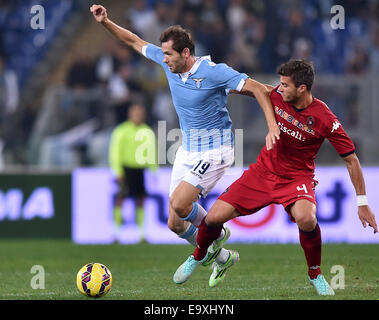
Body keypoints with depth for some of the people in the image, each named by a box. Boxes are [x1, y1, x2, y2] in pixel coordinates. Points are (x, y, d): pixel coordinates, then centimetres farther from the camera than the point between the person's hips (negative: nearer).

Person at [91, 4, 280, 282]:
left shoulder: (213, 72, -20)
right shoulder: (168, 63, -1)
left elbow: (259, 90, -19)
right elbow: (135, 42, 12)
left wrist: (273, 127, -30)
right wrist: (106, 22, 1)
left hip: (214, 151, -7)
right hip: (187, 151, 7)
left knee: (179, 204, -25)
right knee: (176, 224, 3)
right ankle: (222, 257, 24)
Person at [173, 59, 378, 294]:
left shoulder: (324, 119, -21)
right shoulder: (278, 95, -10)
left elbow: (351, 160, -14)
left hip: (297, 178, -4)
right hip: (263, 171, 4)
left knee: (306, 218, -37)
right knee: (215, 217, -7)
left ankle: (315, 274, -9)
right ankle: (198, 257, 28)